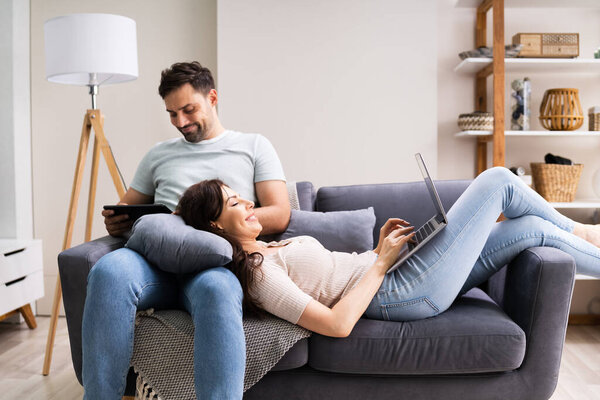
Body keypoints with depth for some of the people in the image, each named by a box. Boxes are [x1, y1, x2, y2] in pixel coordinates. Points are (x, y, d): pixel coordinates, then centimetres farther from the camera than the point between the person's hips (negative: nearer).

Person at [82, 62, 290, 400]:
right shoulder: (159, 155, 28)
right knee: (109, 270, -33)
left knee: (215, 289, -41)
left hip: (216, 262, -2)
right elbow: (127, 208, 30)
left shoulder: (254, 146, 18)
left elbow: (279, 216, 7)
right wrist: (115, 223, 3)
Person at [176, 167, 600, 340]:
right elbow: (337, 324, -25)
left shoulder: (265, 249, 13)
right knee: (498, 180, -1)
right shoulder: (258, 275, -17)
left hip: (386, 273, 9)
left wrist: (379, 246, 3)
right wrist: (381, 262, -17)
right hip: (404, 291, -9)